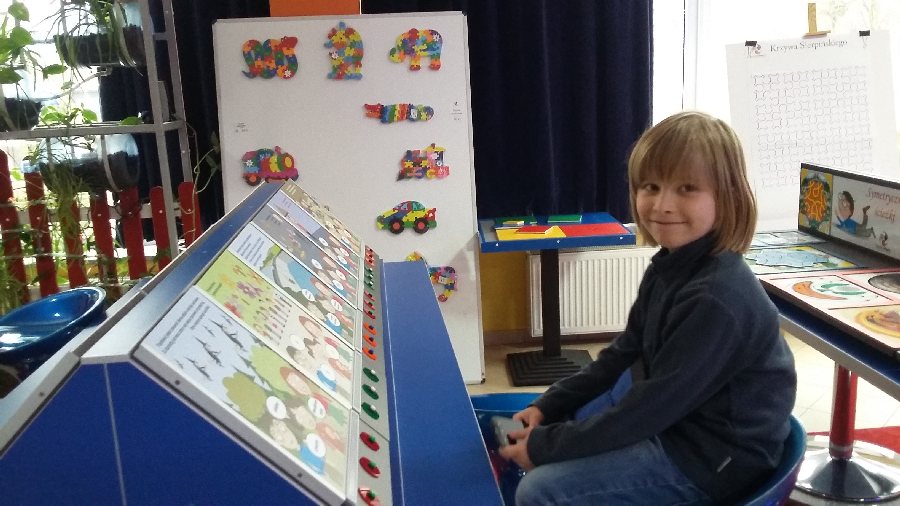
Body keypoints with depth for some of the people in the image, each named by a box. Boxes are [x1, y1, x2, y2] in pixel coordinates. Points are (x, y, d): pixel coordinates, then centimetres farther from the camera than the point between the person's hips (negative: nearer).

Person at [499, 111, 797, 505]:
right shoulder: (670, 266, 0)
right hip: (669, 421, 9)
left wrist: (546, 445, -19)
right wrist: (547, 407, 3)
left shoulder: (717, 299, -30)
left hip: (711, 457, -9)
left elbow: (652, 405, -27)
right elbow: (623, 354, 8)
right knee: (535, 435, 16)